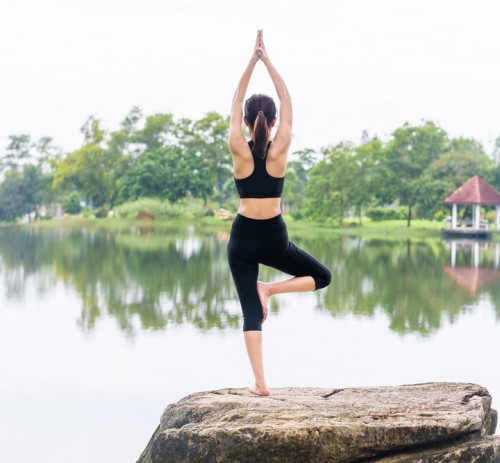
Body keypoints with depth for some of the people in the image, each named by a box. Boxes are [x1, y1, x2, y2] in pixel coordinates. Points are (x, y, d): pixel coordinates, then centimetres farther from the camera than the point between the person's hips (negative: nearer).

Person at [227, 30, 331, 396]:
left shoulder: (239, 150, -7)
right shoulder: (279, 149, -8)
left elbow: (235, 102, 4)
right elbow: (288, 101, 1)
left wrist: (252, 61, 6)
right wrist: (267, 61, 6)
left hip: (242, 238, 1)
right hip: (274, 238, -1)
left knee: (251, 312, 4)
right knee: (322, 277, 20)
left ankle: (260, 383, -5)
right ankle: (269, 289, -4)